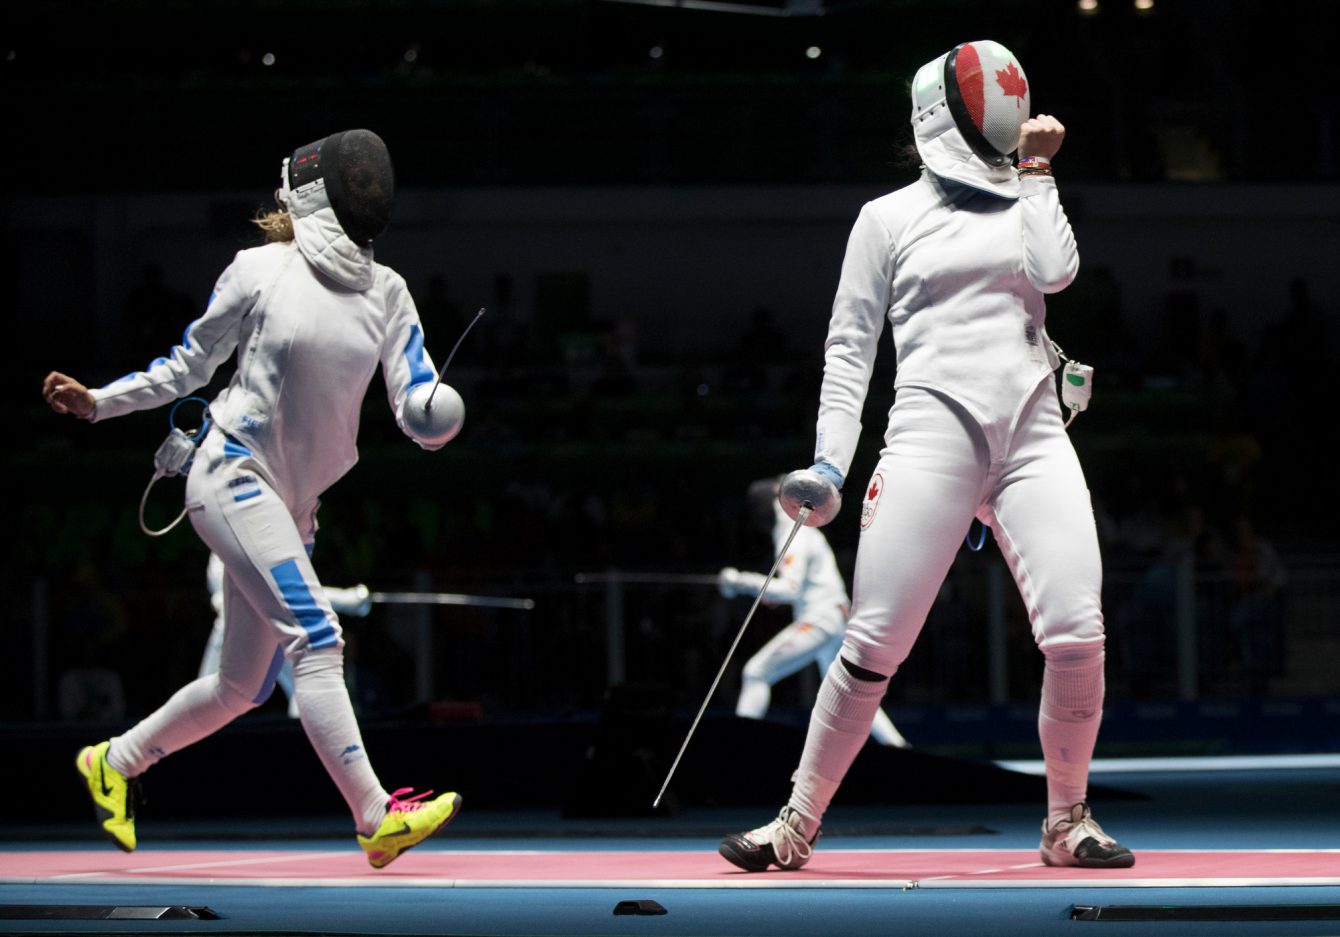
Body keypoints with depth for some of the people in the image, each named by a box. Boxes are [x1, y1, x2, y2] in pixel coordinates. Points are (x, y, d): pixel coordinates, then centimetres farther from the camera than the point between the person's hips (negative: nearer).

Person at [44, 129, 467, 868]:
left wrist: (438, 412, -29)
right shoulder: (260, 270, -7)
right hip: (232, 473, -7)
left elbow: (416, 410, -6)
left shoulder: (386, 294, 4)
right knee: (317, 640, -22)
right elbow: (189, 364, 7)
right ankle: (377, 820, -28)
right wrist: (98, 401, -3)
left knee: (243, 686, 13)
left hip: (292, 502, 7)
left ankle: (113, 764, 34)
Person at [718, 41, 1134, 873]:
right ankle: (799, 824, 10)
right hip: (933, 437, -3)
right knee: (874, 649, -6)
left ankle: (1068, 822, 6)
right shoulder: (889, 219, 7)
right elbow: (850, 348, 7)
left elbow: (1055, 272, -4)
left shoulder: (1023, 202, 17)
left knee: (1077, 640, -12)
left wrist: (1035, 170, 3)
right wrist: (829, 467, -1)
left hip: (1033, 437, 3)